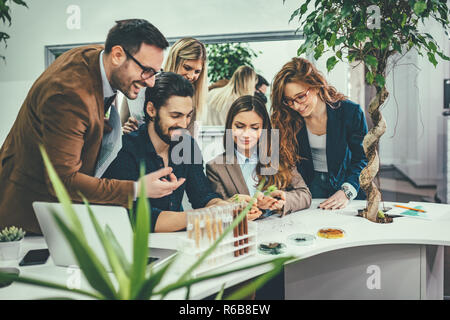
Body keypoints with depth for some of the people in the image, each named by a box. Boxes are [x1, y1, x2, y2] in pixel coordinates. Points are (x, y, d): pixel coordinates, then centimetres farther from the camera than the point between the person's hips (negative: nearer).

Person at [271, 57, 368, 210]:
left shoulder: (350, 112, -11)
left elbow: (363, 158, -6)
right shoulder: (290, 119, -5)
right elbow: (290, 160, 1)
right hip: (311, 185, 1)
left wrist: (347, 191, -21)